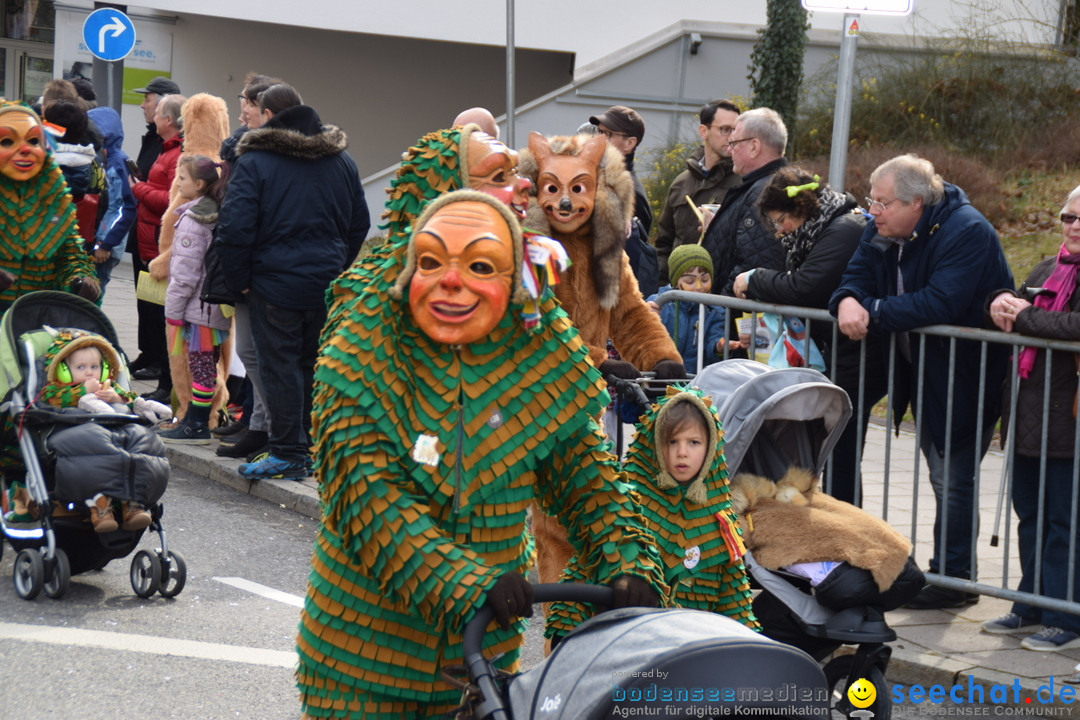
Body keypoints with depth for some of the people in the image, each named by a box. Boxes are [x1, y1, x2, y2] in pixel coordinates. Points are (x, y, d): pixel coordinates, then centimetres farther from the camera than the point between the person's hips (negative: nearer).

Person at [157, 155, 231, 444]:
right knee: (206, 364, 12)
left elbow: (185, 271, -17)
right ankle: (196, 420, 17)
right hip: (216, 303, 10)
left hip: (198, 307, -10)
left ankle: (196, 426, -3)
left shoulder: (193, 220, -15)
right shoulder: (216, 215, 13)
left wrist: (174, 308, -11)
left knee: (200, 365, -6)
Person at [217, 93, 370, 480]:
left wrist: (239, 280, -4)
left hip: (275, 282, -5)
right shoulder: (343, 163, 11)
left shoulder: (253, 163, -5)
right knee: (318, 365, 12)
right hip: (328, 285, 5)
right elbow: (359, 226, 15)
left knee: (280, 366, 0)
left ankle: (289, 453, 0)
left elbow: (235, 227, -13)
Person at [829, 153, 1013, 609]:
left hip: (965, 378, -8)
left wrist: (873, 312, -30)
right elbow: (858, 277, -1)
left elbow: (941, 303, -33)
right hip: (920, 371, 8)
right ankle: (949, 575, 21)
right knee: (943, 477, 14)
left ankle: (953, 579, 3)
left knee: (953, 480, -6)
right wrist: (848, 301, -25)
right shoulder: (884, 231, 3)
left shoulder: (967, 233, -23)